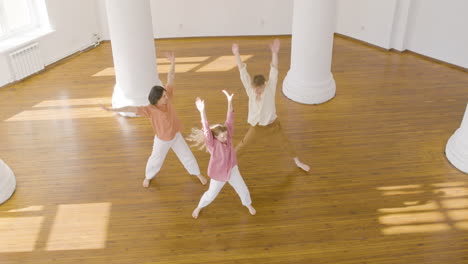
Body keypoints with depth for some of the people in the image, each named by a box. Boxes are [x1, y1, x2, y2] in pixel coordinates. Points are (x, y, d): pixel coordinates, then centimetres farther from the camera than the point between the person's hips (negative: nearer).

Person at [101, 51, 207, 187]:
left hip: (176, 135, 3)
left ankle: (197, 173, 41)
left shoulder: (167, 98, -20)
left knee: (187, 155, 17)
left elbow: (170, 78, -21)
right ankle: (148, 176, 50)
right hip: (162, 139, -3)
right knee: (156, 159, 20)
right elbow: (132, 108, -36)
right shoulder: (150, 109, -29)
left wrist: (173, 63, -29)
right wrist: (112, 109, -42)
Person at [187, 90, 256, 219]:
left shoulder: (227, 135, -17)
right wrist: (202, 111, -60)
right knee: (211, 194, 16)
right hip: (218, 173, -4)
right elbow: (206, 130, -47)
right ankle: (199, 207, 47)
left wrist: (229, 102, -33)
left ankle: (248, 204, 48)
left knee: (243, 189, 16)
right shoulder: (212, 144, -30)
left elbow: (230, 120, -23)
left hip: (232, 169, 4)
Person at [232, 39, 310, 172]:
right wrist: (236, 54, -28)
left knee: (285, 142, 16)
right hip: (256, 126, 0)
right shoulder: (250, 89, -16)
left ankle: (298, 162, 38)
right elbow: (243, 72, -21)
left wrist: (274, 53, -39)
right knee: (243, 144, 14)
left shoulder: (270, 88, -19)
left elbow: (274, 71, -29)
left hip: (272, 124, 0)